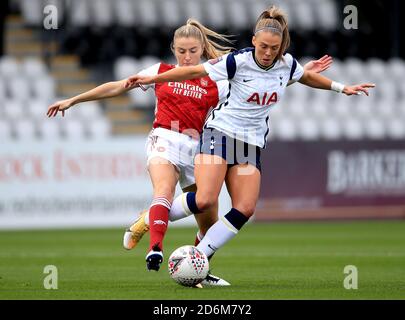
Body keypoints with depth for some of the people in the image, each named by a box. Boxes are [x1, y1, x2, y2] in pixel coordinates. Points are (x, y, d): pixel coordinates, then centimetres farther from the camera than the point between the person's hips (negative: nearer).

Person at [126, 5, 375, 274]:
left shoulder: (287, 64, -1)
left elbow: (307, 77, 23)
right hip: (221, 132, -5)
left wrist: (342, 88, 24)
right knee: (204, 200, -23)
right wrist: (151, 79, -8)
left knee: (245, 209, -12)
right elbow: (194, 71, -9)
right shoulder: (238, 62, -16)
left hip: (252, 145, 5)